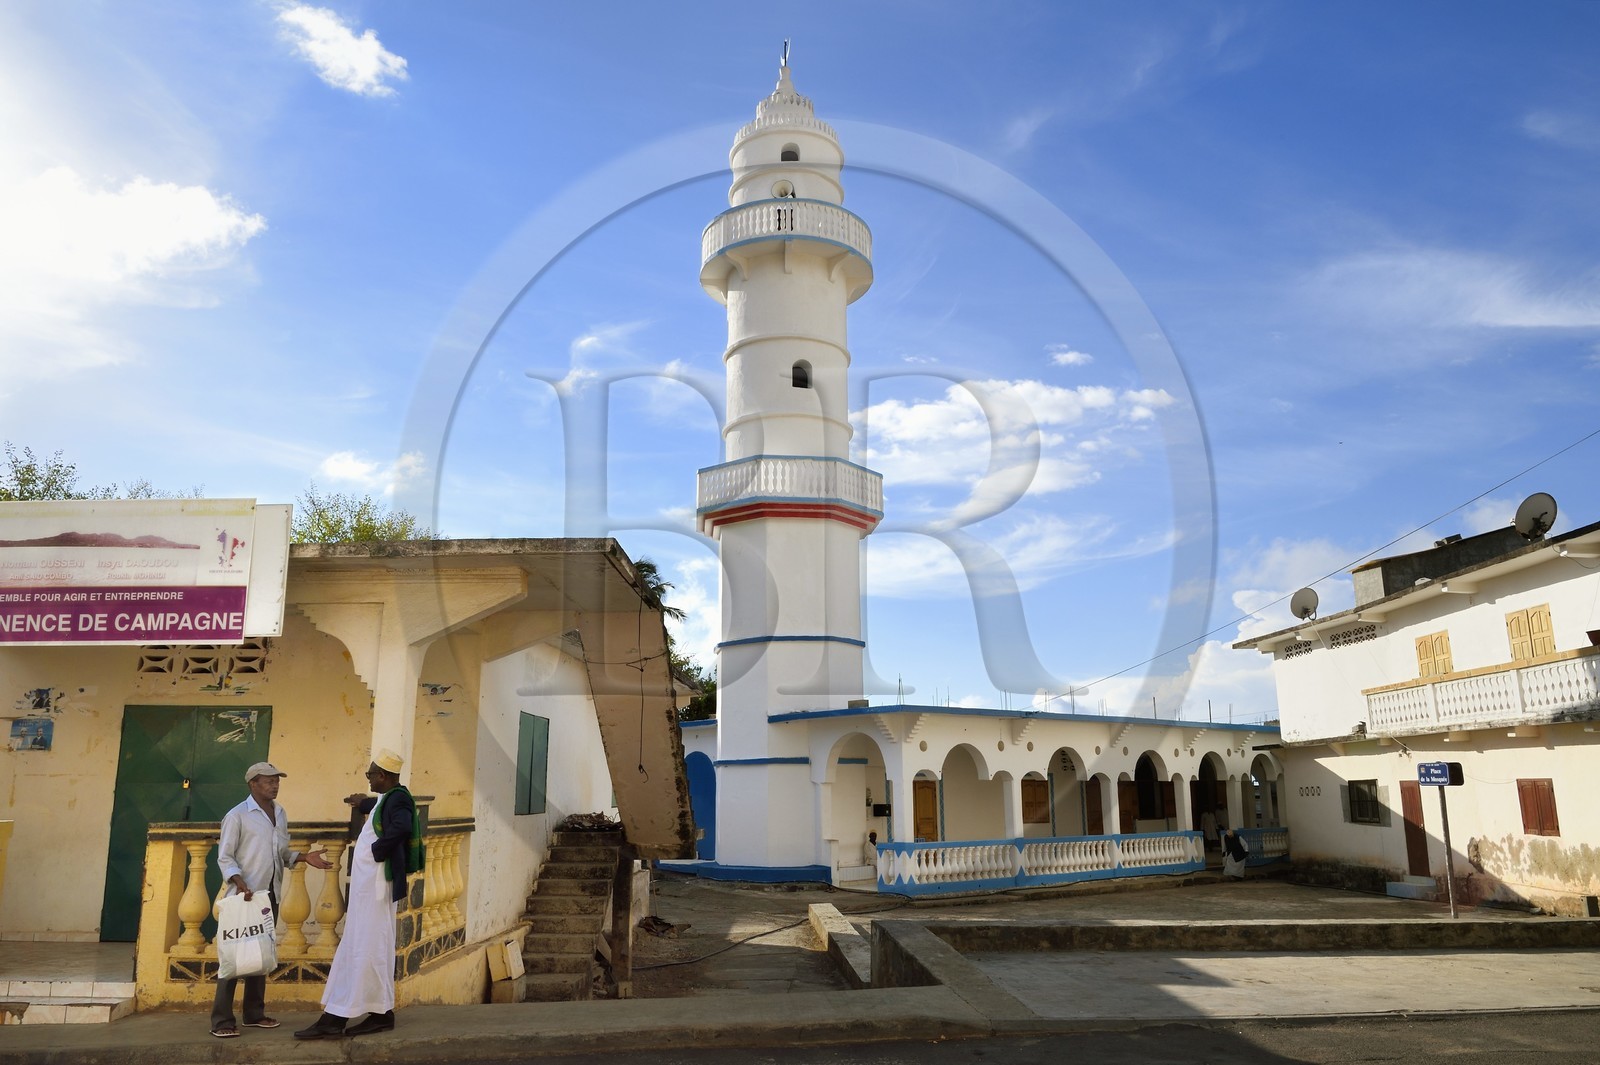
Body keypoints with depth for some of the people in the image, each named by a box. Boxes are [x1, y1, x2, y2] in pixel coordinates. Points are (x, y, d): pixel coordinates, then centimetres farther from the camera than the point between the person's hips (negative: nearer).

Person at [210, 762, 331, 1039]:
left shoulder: (281, 814, 11)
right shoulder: (237, 815, -8)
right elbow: (224, 857, -9)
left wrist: (304, 857, 0)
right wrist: (238, 881, -24)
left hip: (270, 894, 6)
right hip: (245, 895, -6)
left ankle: (254, 1013, 20)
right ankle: (222, 1020, 1)